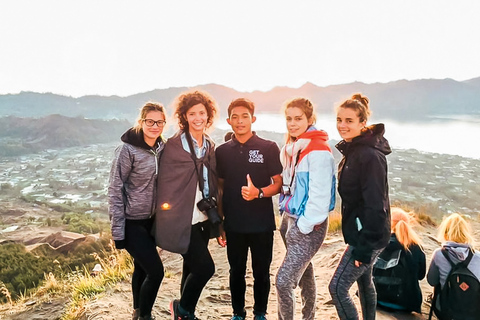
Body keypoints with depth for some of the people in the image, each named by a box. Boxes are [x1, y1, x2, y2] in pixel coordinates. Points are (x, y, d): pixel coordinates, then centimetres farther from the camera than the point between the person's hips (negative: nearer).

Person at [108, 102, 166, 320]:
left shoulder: (162, 148, 1)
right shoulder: (128, 149, -16)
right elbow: (115, 190, -14)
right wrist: (118, 230, -15)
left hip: (152, 220, 6)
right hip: (132, 222, -5)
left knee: (142, 268, 18)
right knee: (155, 270, -6)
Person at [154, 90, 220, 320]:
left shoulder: (210, 146, 9)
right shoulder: (174, 145, -10)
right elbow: (165, 183, -9)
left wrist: (216, 215, 13)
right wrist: (169, 218, -10)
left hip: (203, 218, 7)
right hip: (183, 220, -6)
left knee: (192, 267, 16)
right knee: (205, 267, -8)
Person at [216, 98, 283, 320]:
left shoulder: (269, 148, -3)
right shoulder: (222, 151, 4)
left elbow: (278, 183, -3)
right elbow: (219, 188, 9)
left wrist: (259, 193, -23)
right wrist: (218, 223, 7)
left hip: (262, 223, -1)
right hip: (233, 224, 2)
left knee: (261, 272, 10)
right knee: (236, 272, 13)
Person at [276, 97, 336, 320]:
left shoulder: (318, 151, -18)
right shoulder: (291, 147, 9)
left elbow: (320, 194, -22)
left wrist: (303, 225, -17)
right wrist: (286, 215, 12)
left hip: (309, 225, -8)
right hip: (290, 218, 8)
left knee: (284, 281, -9)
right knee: (304, 274, 21)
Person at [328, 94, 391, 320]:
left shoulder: (370, 156, -23)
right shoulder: (353, 150, 7)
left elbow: (375, 205, -24)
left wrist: (364, 248, -21)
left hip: (368, 235, -10)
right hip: (360, 231, 10)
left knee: (337, 287, -4)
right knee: (364, 282, 23)